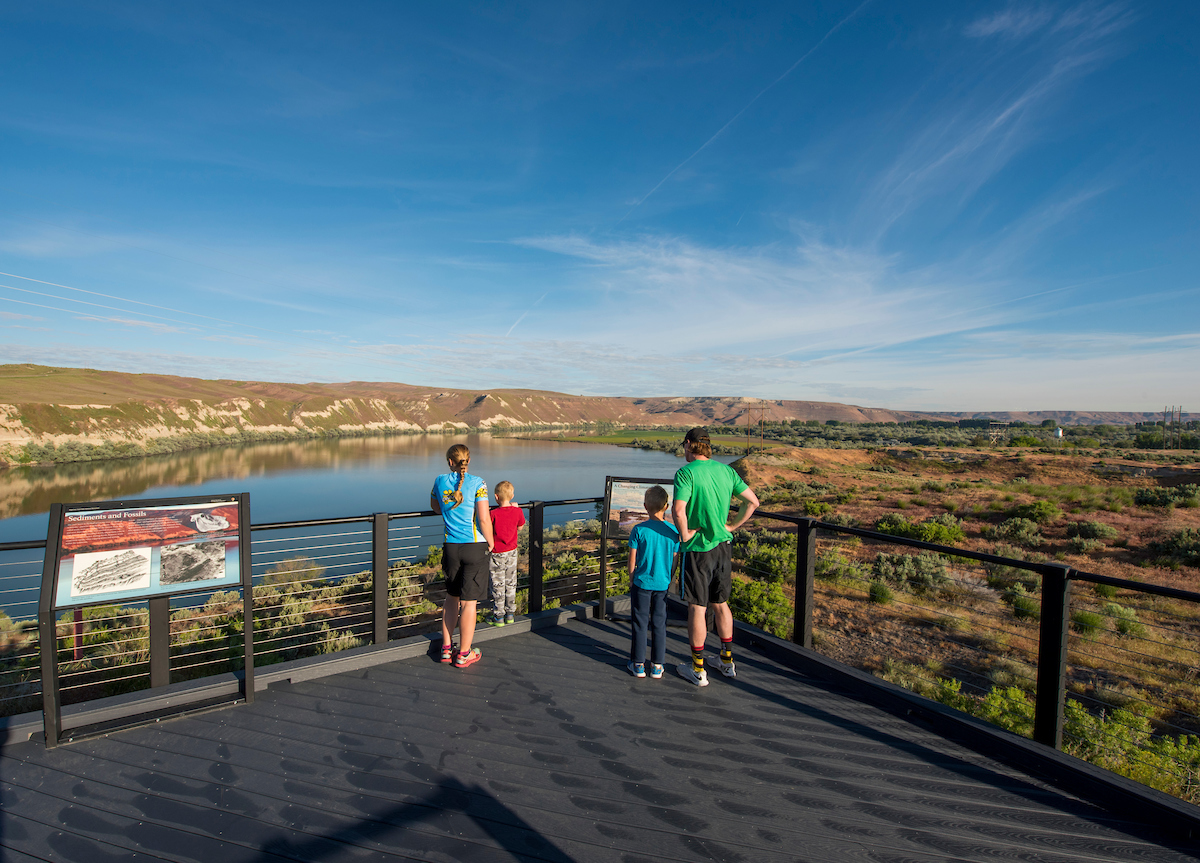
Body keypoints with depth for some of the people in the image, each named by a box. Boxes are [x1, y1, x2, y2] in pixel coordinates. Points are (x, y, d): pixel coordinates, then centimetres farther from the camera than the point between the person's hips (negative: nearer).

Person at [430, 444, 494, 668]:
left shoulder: (440, 481, 2)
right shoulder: (477, 483, -11)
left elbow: (434, 506, 22)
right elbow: (484, 519, -15)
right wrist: (490, 542, 0)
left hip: (451, 547, 4)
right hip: (475, 546, -4)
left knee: (452, 597, 20)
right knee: (469, 601, 5)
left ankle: (446, 648, 28)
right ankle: (464, 654, 16)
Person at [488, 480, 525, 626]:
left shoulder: (493, 513, -21)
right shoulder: (517, 511, -8)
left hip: (497, 554, -4)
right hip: (512, 552, 4)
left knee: (498, 586, 7)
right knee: (511, 583, 15)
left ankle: (498, 616, 15)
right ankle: (510, 614, 25)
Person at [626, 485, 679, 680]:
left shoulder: (639, 530, -11)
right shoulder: (673, 531, -5)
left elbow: (632, 561, -6)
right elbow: (674, 561, 2)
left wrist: (631, 581, 8)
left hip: (642, 583, -2)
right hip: (663, 584, 2)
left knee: (640, 623, 10)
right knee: (659, 624, 12)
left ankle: (638, 664, 19)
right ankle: (657, 665, 20)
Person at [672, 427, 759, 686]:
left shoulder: (686, 472, -16)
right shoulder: (726, 470, 3)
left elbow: (678, 511, -28)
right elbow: (753, 501, 8)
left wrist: (685, 535, -12)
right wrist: (733, 526, 11)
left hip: (698, 549, -6)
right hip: (722, 546, 6)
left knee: (696, 608, 5)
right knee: (720, 604, 19)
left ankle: (698, 669, 17)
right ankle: (727, 661, 32)